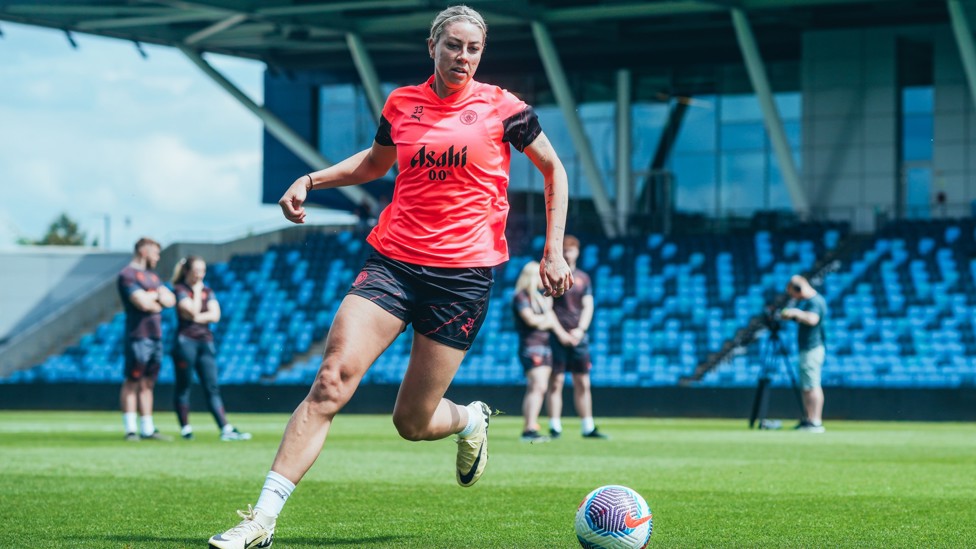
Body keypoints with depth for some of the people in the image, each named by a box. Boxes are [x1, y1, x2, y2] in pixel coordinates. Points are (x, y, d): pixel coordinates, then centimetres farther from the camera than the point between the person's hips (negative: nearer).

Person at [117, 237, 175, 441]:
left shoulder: (152, 276, 21)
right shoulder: (127, 275, -8)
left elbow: (170, 300, 13)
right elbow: (142, 303, -19)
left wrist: (151, 296, -6)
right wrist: (157, 295, 1)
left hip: (156, 337, 9)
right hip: (138, 336, -9)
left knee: (147, 384, 11)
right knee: (132, 382, -5)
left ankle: (147, 430, 14)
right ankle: (130, 430, -5)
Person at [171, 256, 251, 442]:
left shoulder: (207, 291, 14)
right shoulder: (180, 290, -2)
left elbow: (215, 315, 2)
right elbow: (193, 311, -14)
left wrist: (197, 318, -10)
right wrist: (197, 291, -3)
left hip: (206, 342, 5)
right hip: (186, 341, -5)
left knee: (212, 388, 1)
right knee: (184, 386, 1)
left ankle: (226, 430, -6)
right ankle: (185, 428, 8)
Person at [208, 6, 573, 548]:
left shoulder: (501, 107, 0)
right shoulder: (401, 103, 7)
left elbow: (553, 169, 12)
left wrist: (554, 252, 6)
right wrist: (310, 180, 15)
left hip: (463, 273, -2)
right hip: (392, 261, 2)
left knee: (413, 422, 0)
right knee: (331, 381, -16)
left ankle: (471, 420, 39)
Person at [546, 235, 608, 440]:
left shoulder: (583, 278, 14)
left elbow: (588, 307, 11)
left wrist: (580, 330, -4)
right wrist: (560, 332, -12)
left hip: (578, 336, 4)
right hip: (557, 336, -4)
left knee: (583, 383, 4)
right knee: (556, 381, -6)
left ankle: (588, 427, 8)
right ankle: (555, 427, -4)